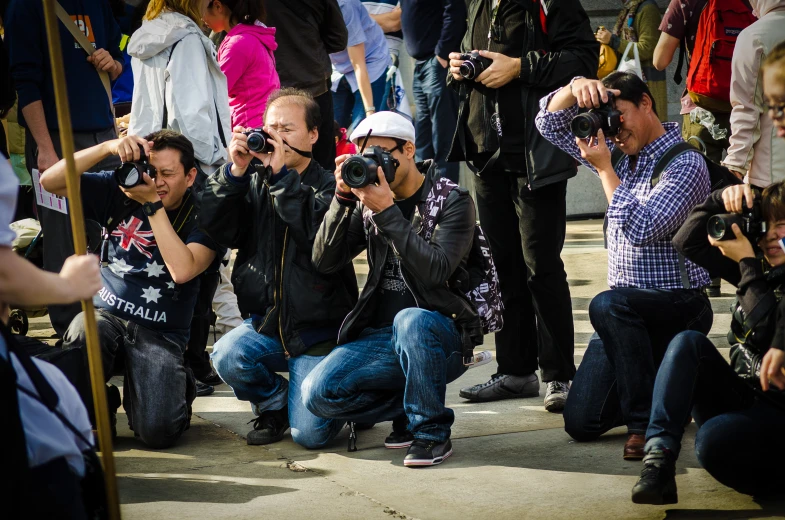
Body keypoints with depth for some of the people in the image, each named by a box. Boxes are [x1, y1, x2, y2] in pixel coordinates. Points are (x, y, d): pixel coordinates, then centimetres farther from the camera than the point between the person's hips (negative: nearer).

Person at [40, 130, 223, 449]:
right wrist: (107, 148, -19)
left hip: (160, 333, -1)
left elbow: (182, 270, -22)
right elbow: (50, 182, -7)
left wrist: (153, 204, -20)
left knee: (157, 432, -21)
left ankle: (174, 386, 18)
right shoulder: (118, 192, 3)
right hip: (105, 314, 1)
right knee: (82, 336, -38)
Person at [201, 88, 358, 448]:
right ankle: (274, 404, 6)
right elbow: (217, 230, -7)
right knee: (227, 356, -29)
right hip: (266, 323, 4)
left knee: (309, 434, -15)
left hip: (317, 332, -4)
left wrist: (281, 175, -24)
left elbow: (320, 234, -25)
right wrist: (235, 172, -16)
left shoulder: (329, 186, -4)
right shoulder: (254, 182, 7)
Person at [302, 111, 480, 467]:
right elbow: (325, 262, -1)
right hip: (382, 336, 4)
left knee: (411, 320, -39)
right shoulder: (368, 202, 7)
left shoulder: (452, 200, -6)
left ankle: (433, 431, -18)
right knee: (317, 393, -18)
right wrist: (343, 199, -11)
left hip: (441, 335, -4)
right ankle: (408, 410, 6)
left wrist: (387, 212, -25)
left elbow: (436, 270, -22)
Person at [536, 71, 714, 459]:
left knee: (608, 305, -39)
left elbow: (641, 229, -23)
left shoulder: (685, 163, -12)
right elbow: (550, 124, 13)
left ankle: (646, 421, -25)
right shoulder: (621, 155, 10)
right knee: (581, 423, -2)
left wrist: (604, 168, -17)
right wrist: (575, 87, -7)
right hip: (628, 311, 7)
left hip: (679, 305, -7)